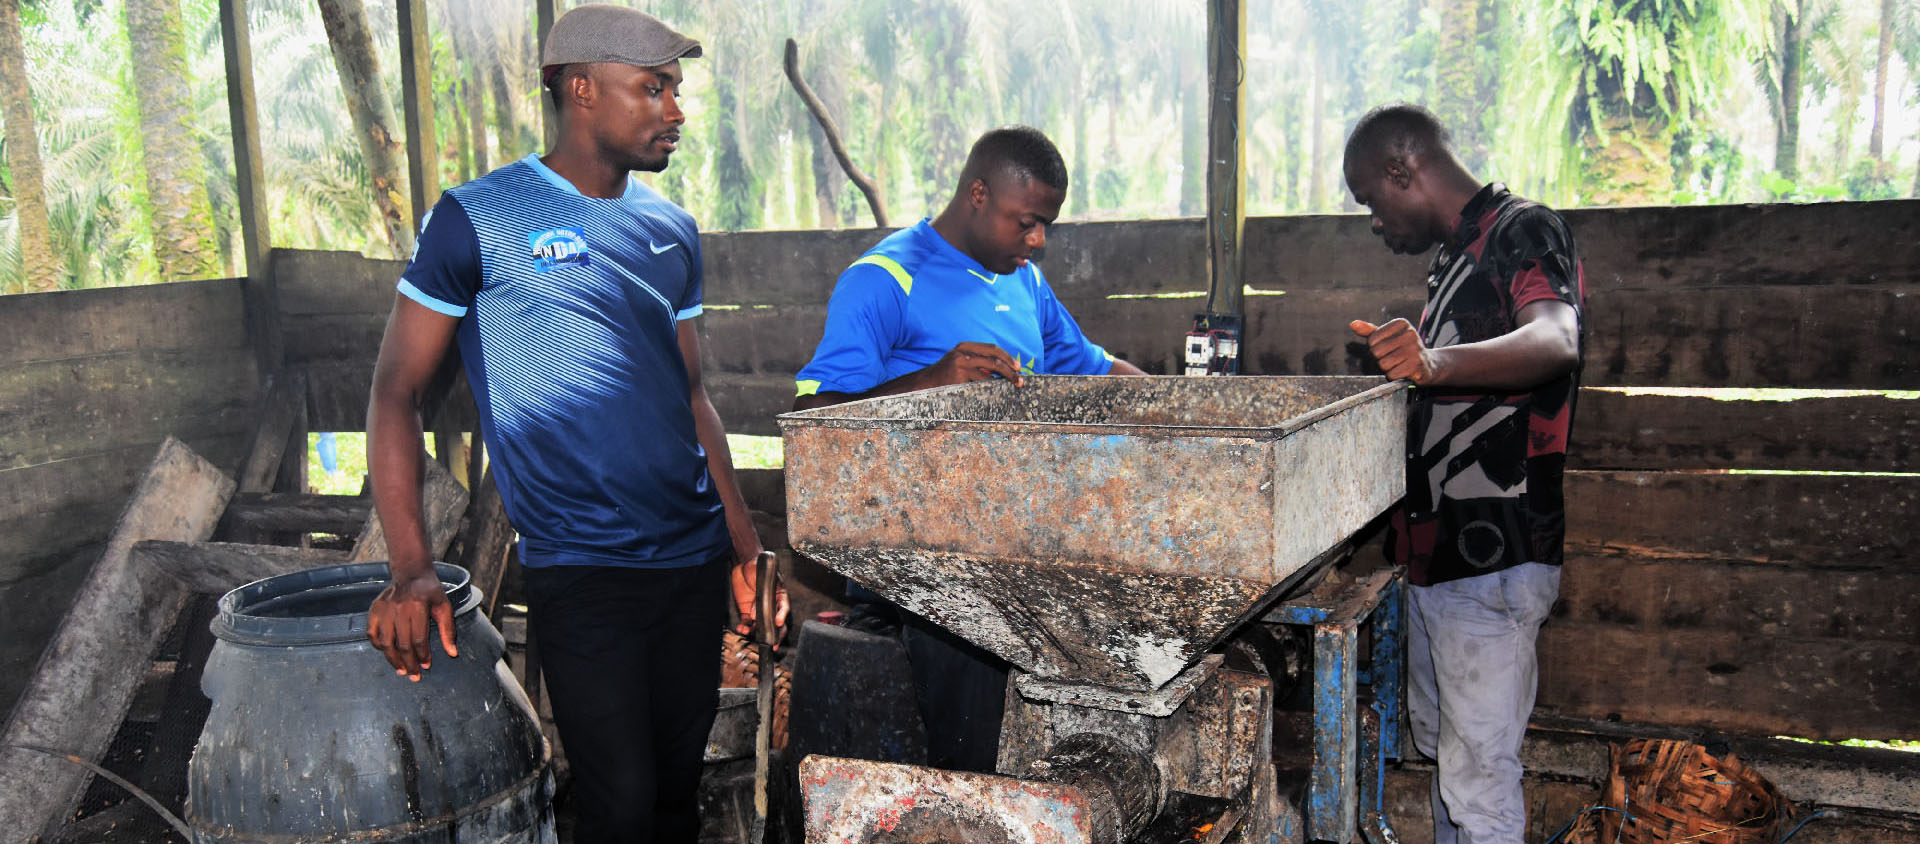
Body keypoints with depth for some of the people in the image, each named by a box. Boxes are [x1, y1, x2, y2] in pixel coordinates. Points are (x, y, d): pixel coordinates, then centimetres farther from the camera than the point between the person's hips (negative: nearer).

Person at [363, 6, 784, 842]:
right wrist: (410, 570, -15)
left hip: (694, 557, 6)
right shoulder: (477, 218, -6)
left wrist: (744, 537, 12)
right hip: (581, 575, -5)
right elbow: (396, 391, -5)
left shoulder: (671, 229, 11)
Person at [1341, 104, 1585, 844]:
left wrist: (1438, 361, -48)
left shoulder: (1523, 229, -10)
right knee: (1443, 754, 19)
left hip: (1492, 558, -10)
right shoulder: (1453, 258, 18)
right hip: (1435, 551, 10)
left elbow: (1555, 341, -32)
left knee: (1479, 778, -6)